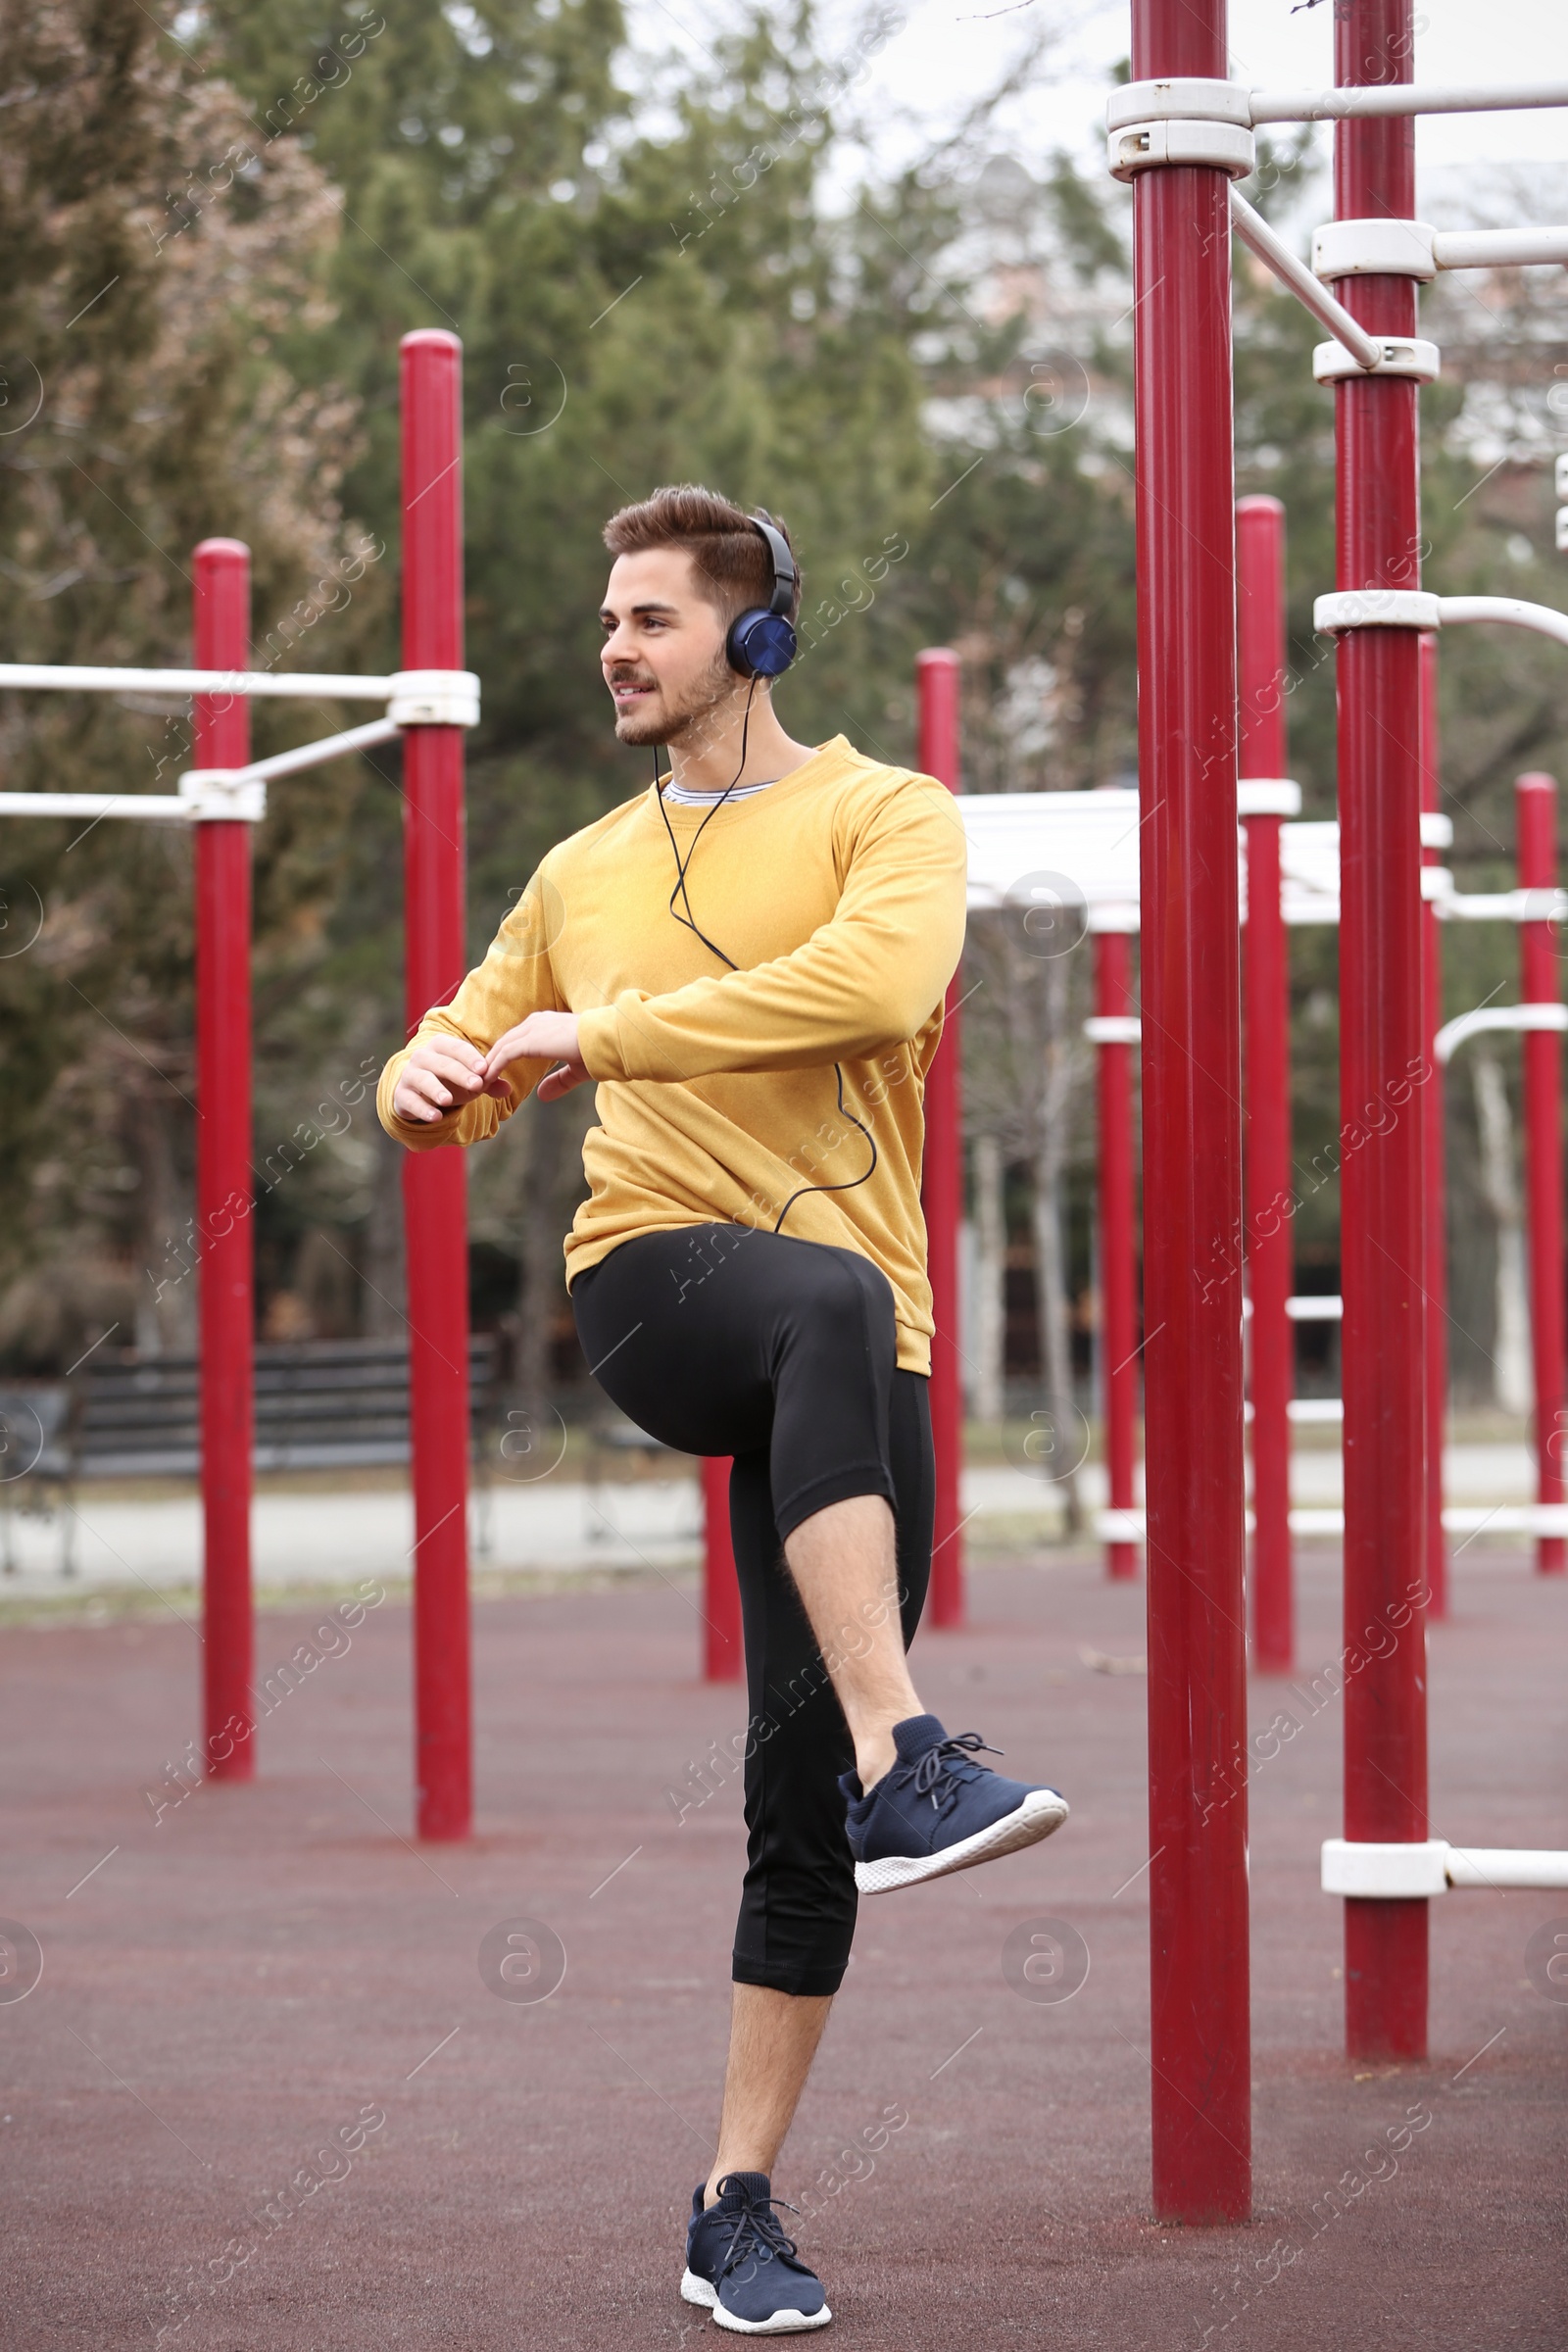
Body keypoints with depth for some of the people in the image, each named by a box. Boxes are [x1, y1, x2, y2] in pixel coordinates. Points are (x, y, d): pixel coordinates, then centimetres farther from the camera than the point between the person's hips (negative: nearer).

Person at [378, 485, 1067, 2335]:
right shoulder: (585, 875, 21)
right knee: (832, 1306, -38)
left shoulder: (887, 816, 6)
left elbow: (878, 980, -15)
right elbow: (466, 1053, 28)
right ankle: (903, 1764, -50)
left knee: (802, 1801, -4)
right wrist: (426, 1083, 1)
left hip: (854, 1373, 0)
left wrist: (604, 1033, -13)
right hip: (653, 1281, 0)